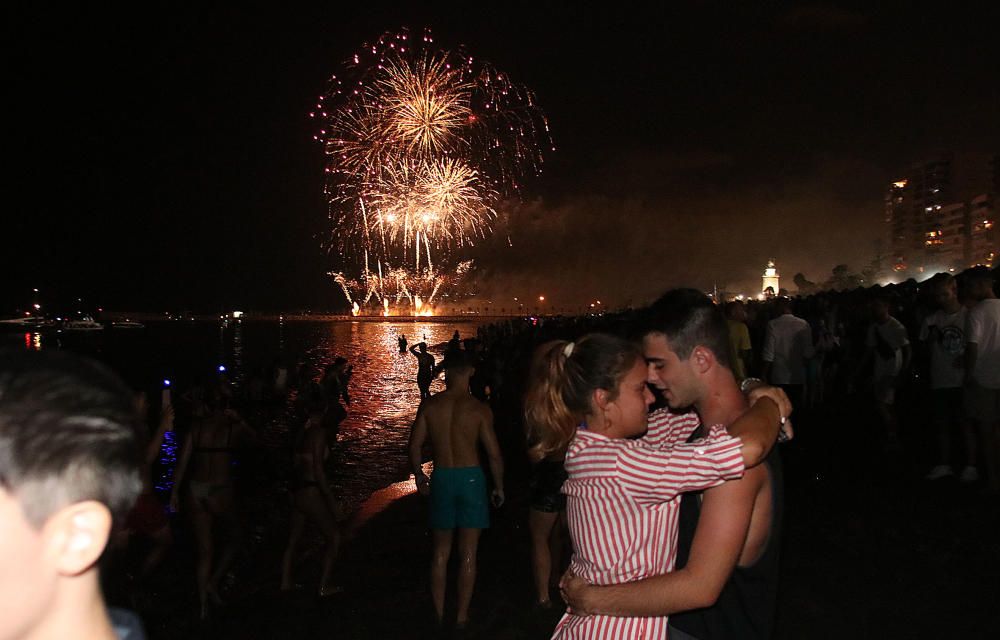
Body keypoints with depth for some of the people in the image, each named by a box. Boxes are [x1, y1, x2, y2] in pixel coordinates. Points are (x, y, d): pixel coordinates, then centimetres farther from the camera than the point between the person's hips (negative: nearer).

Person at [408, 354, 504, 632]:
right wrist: (499, 487, 6)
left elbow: (415, 445, 2)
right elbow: (494, 454, -7)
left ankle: (438, 613, 26)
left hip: (441, 478, 2)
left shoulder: (429, 405, -4)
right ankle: (461, 616, 16)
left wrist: (418, 475, 19)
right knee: (468, 552, 9)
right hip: (471, 478, -2)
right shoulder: (479, 409, -9)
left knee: (441, 549, 17)